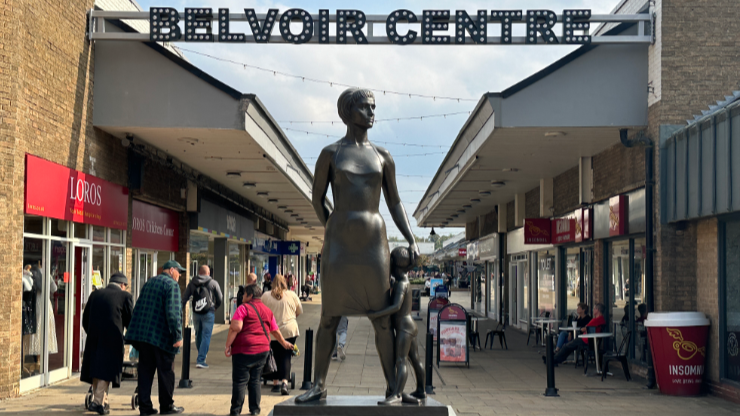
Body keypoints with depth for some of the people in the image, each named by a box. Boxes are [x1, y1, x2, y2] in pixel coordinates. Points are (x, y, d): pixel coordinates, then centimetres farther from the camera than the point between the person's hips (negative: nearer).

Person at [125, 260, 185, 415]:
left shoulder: (148, 283, 16)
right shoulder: (172, 285, -9)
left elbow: (138, 308, 19)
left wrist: (138, 334, 23)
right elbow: (173, 312, -18)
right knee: (166, 372, 4)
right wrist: (178, 335, -16)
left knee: (145, 371, 9)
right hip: (162, 337, -7)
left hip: (143, 334, 7)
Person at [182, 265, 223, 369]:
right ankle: (201, 360, -10)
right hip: (208, 312, -3)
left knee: (198, 334, 19)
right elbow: (220, 299, 5)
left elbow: (184, 298, 6)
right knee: (206, 335, -2)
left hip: (196, 313, 4)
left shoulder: (192, 283, 8)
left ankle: (201, 356, 35)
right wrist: (215, 307, 24)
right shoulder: (213, 283, 1)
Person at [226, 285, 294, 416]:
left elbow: (236, 327, -17)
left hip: (244, 350, -6)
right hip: (262, 350, 6)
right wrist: (284, 343, 37)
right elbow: (275, 331, 22)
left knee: (239, 381, -1)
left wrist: (228, 345, -13)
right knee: (255, 380, 14)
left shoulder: (243, 308, -5)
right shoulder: (267, 310, 14)